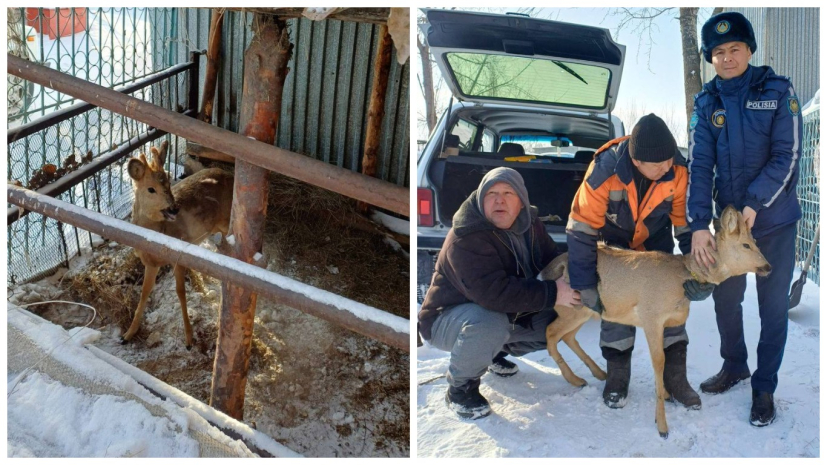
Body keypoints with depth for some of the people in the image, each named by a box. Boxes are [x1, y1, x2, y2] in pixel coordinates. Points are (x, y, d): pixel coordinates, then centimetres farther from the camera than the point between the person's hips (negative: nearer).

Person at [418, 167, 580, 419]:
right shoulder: (466, 238, -30)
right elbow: (494, 293, -40)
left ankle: (496, 351, 20)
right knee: (490, 324, -39)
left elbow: (552, 258, 8)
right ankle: (460, 387, -11)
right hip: (448, 318, -8)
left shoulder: (529, 224, -4)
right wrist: (552, 293, -36)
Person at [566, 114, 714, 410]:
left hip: (656, 241, 2)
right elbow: (583, 227, -29)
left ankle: (674, 376, 6)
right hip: (614, 241, -2)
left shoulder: (678, 171, -29)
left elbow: (686, 222, -13)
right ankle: (617, 374, 3)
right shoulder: (605, 169, -36)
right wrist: (584, 284, -28)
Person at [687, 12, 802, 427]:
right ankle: (734, 365, 36)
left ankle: (764, 386, 20)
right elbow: (700, 166, -9)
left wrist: (754, 204, -23)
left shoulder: (778, 91, -8)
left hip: (774, 220, -3)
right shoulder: (706, 103, -1)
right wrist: (698, 225, -18)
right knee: (725, 298, 13)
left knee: (773, 306, 5)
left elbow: (787, 157, -12)